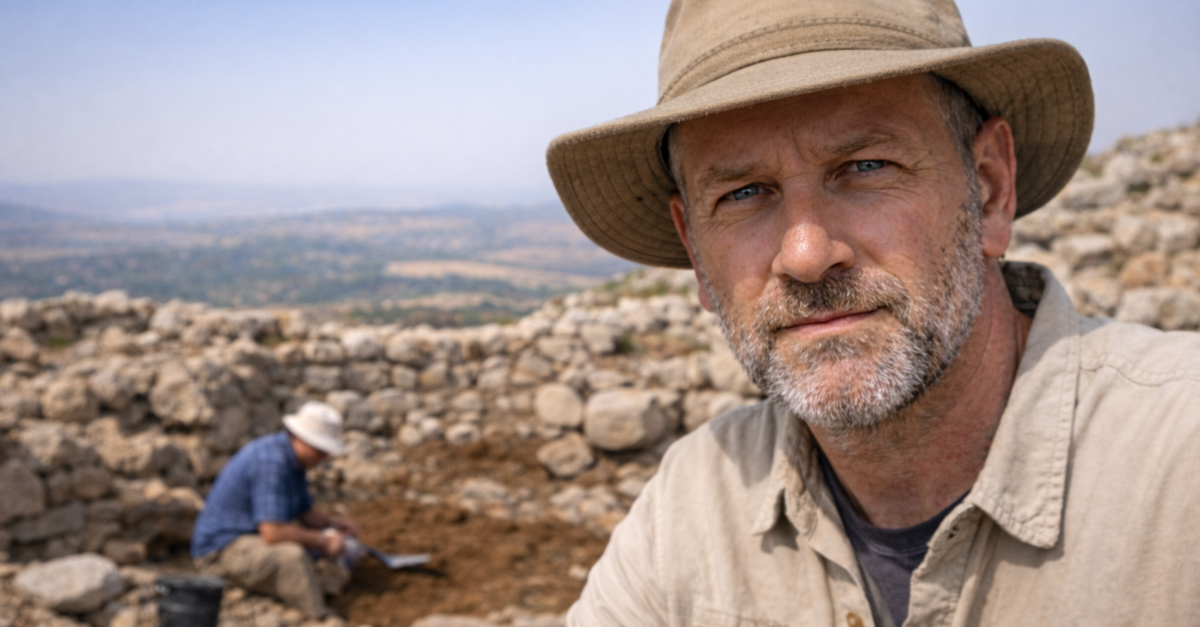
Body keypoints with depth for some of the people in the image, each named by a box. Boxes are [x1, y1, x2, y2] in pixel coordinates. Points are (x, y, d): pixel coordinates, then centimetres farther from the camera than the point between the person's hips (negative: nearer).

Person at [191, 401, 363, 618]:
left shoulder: (293, 459, 4)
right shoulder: (273, 462, -28)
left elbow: (306, 512, 16)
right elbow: (272, 533, -33)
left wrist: (334, 523, -4)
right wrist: (322, 541, -21)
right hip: (222, 549, -10)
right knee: (291, 555, -37)